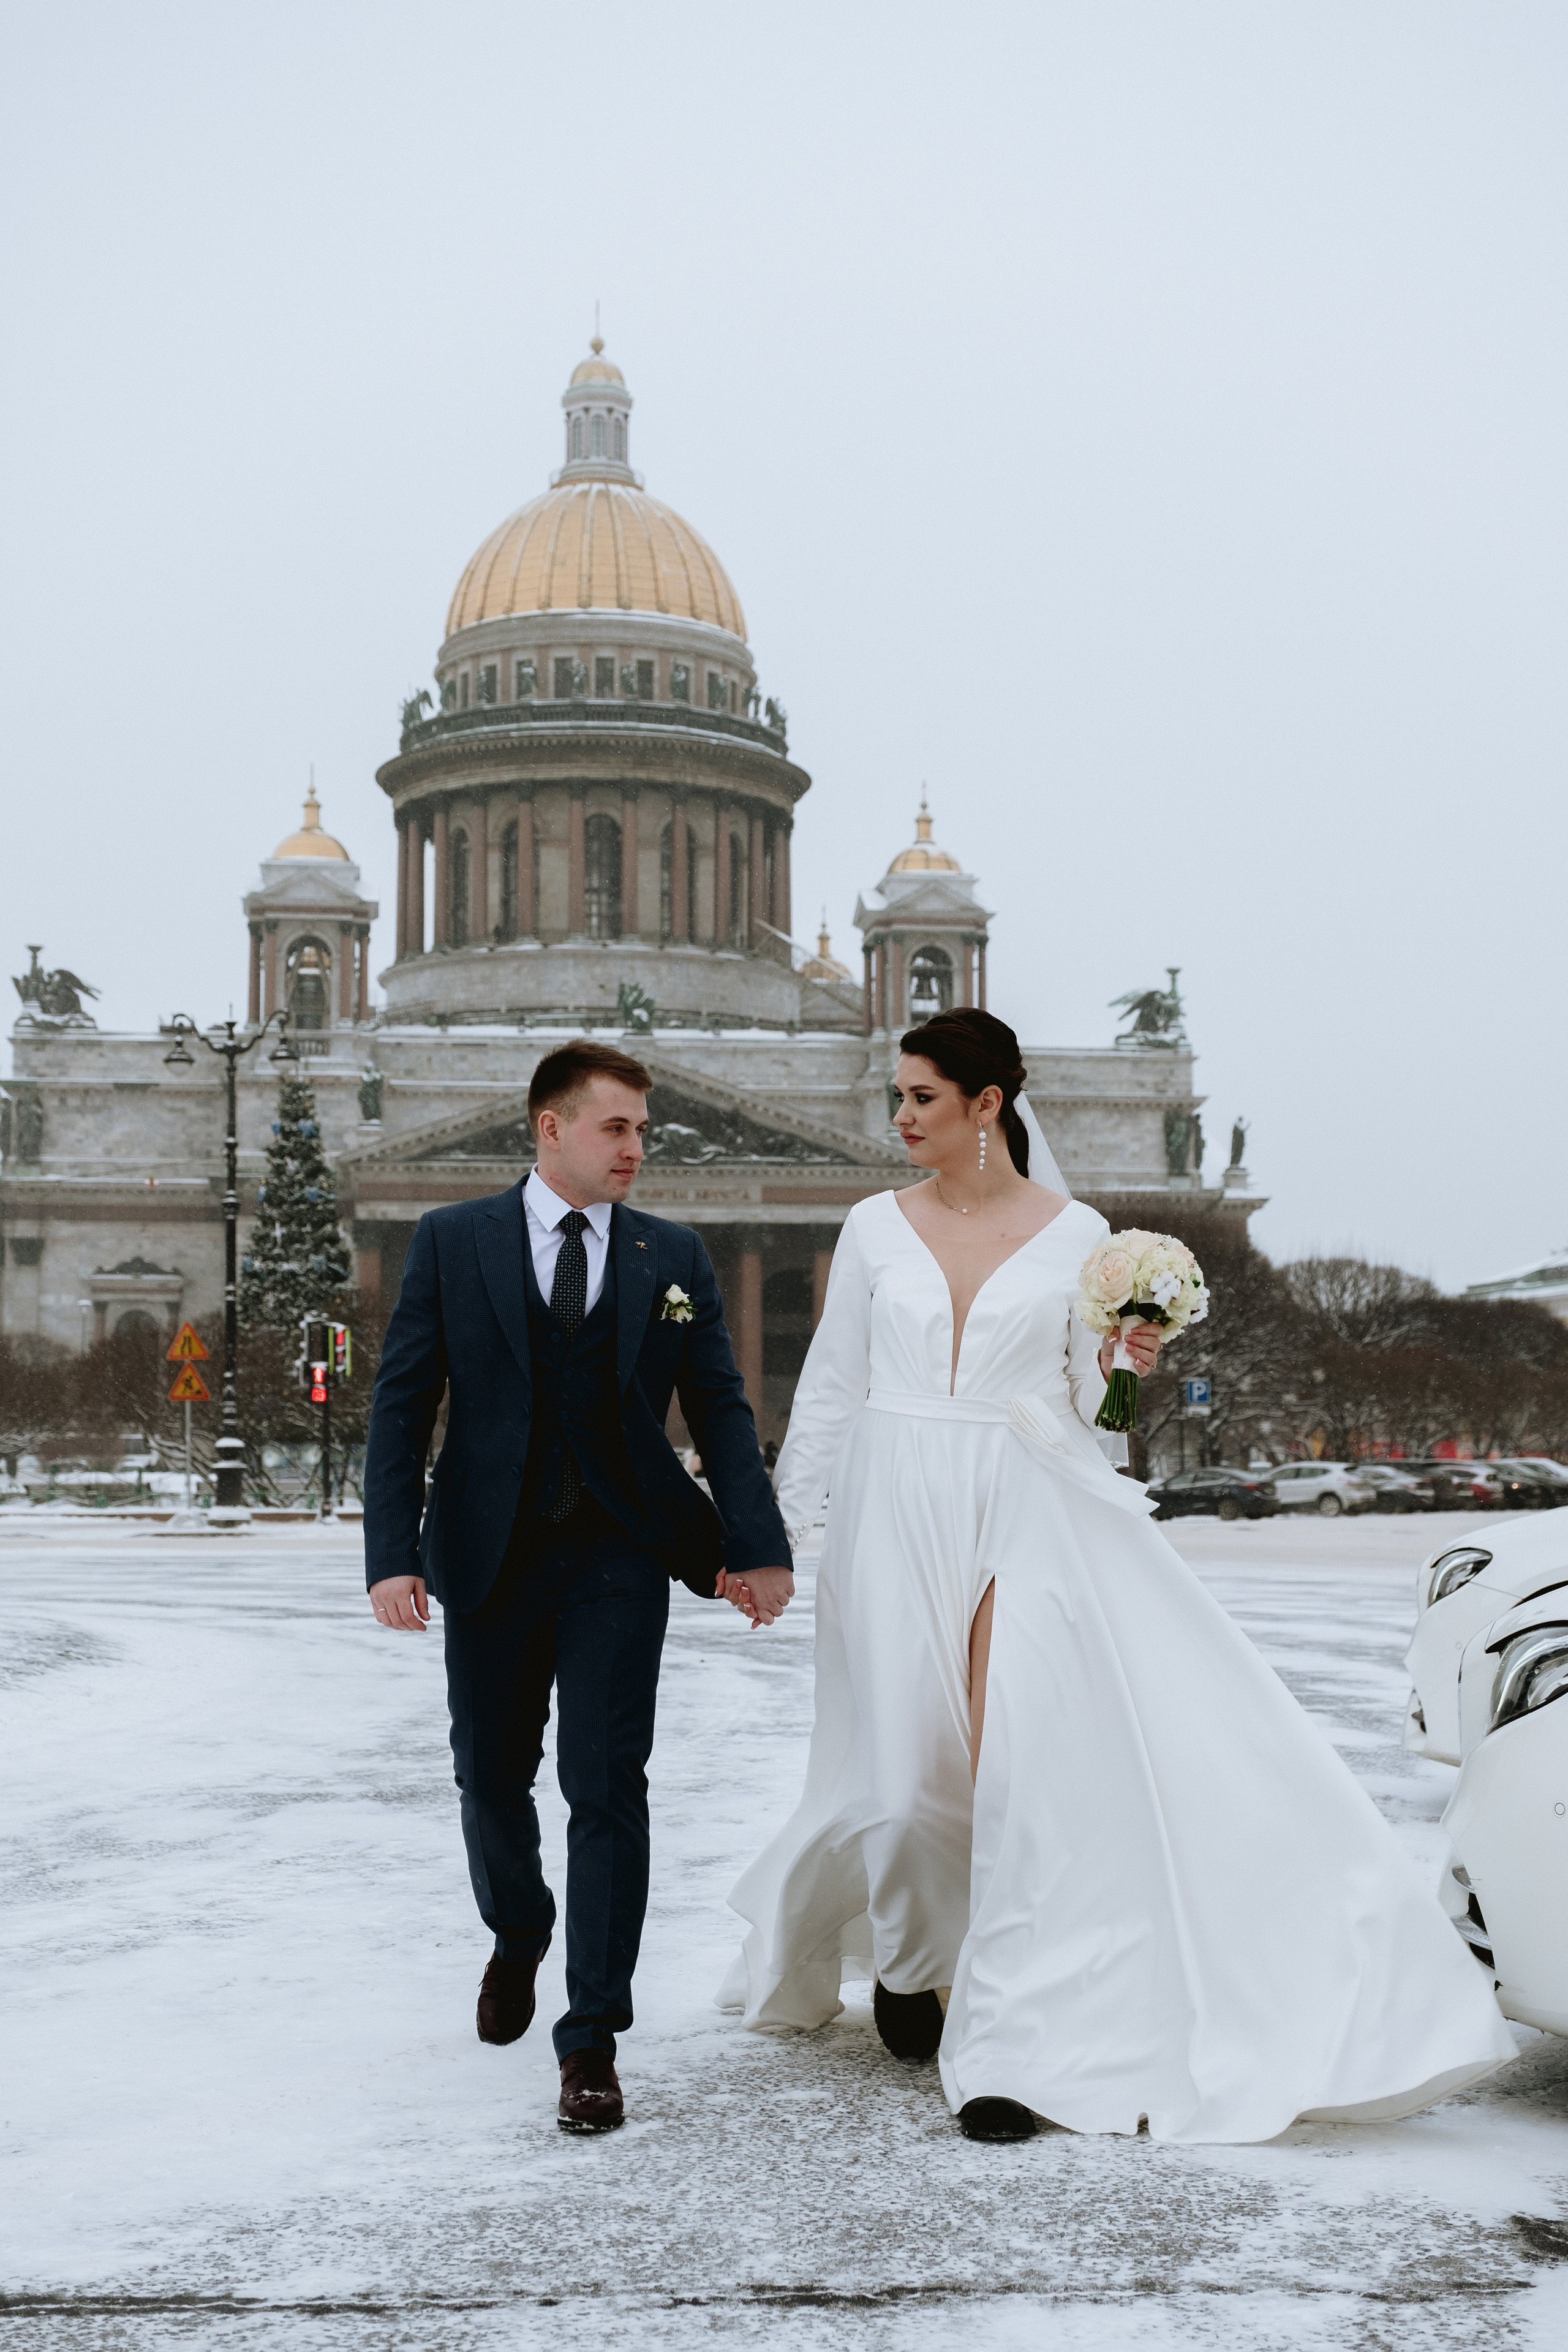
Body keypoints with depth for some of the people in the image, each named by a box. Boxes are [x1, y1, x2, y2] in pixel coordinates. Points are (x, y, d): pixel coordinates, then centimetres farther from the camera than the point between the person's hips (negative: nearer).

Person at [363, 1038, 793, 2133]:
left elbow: (721, 1408, 3)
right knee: (492, 1778, 14)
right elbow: (403, 1405, -2)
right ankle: (518, 1936, 44)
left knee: (607, 1789, -5)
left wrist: (758, 1545, -7)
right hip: (488, 1556, 1)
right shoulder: (452, 1241, 1)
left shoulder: (675, 1256, 5)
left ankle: (592, 2039, 3)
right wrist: (393, 1554, -10)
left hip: (618, 1559, 0)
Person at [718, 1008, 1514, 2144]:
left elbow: (1083, 1406, 8)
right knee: (910, 1766, 3)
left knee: (1020, 1764, -13)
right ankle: (906, 1954, 34)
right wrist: (773, 1531, 7)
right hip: (896, 1514, 1)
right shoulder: (876, 1228, 6)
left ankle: (1005, 2042, -7)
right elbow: (830, 1390, 9)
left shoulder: (1076, 1235, 3)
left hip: (1025, 1510, -1)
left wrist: (1122, 1364, -13)